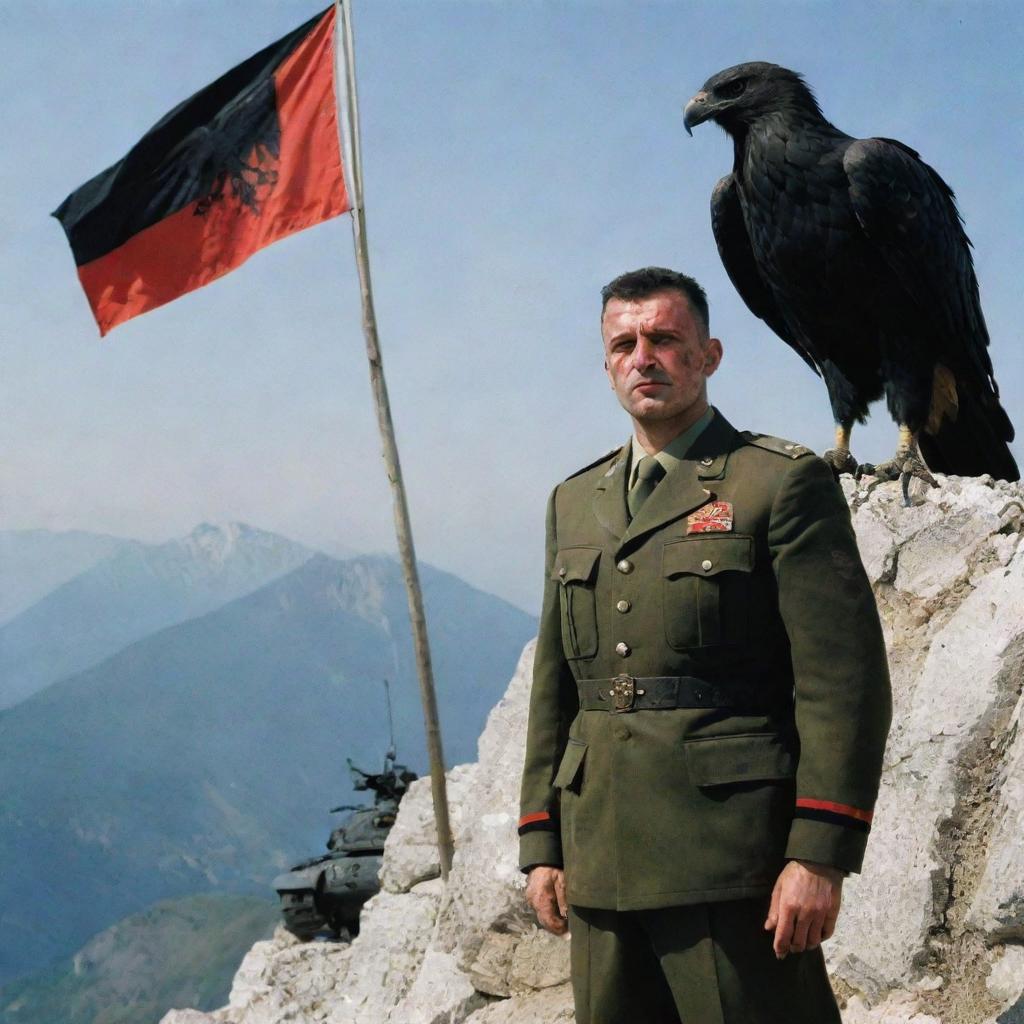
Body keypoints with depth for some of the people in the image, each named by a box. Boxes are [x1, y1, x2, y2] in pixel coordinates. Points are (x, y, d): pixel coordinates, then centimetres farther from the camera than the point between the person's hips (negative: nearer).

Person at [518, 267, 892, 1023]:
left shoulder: (783, 482, -3)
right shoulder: (575, 501, 17)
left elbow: (844, 679, -9)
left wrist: (819, 855, -15)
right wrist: (541, 844, 12)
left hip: (734, 860, -6)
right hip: (602, 861, 6)